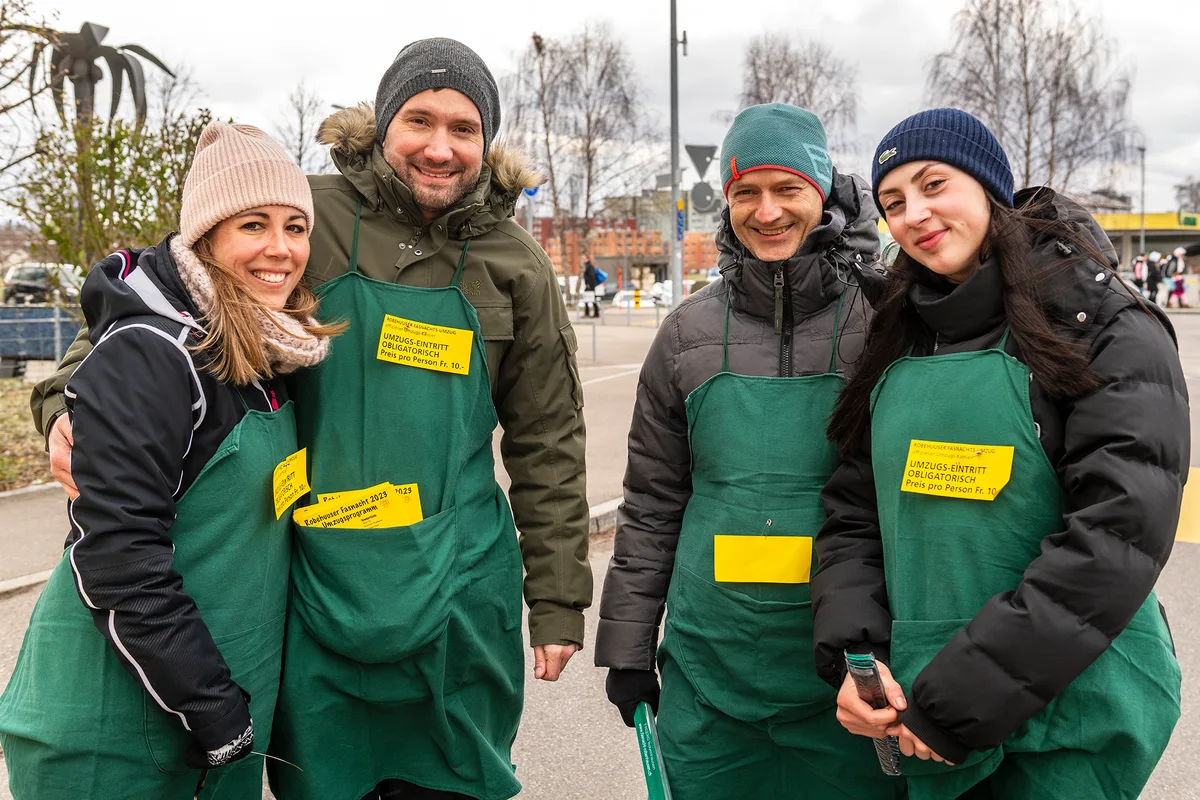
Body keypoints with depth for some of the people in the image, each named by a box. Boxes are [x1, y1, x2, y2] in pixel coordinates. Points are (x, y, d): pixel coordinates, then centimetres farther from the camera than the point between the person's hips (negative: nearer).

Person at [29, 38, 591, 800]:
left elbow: (547, 442, 5)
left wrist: (558, 600, 5)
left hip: (458, 590, 1)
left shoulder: (514, 263, 2)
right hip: (319, 574, -1)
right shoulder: (309, 216, -3)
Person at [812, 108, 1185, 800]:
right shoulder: (901, 345, 8)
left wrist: (961, 698, -21)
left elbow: (1119, 534, -19)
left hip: (1071, 719, -5)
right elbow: (855, 512, 6)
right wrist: (852, 655, -10)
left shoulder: (1110, 331, -9)